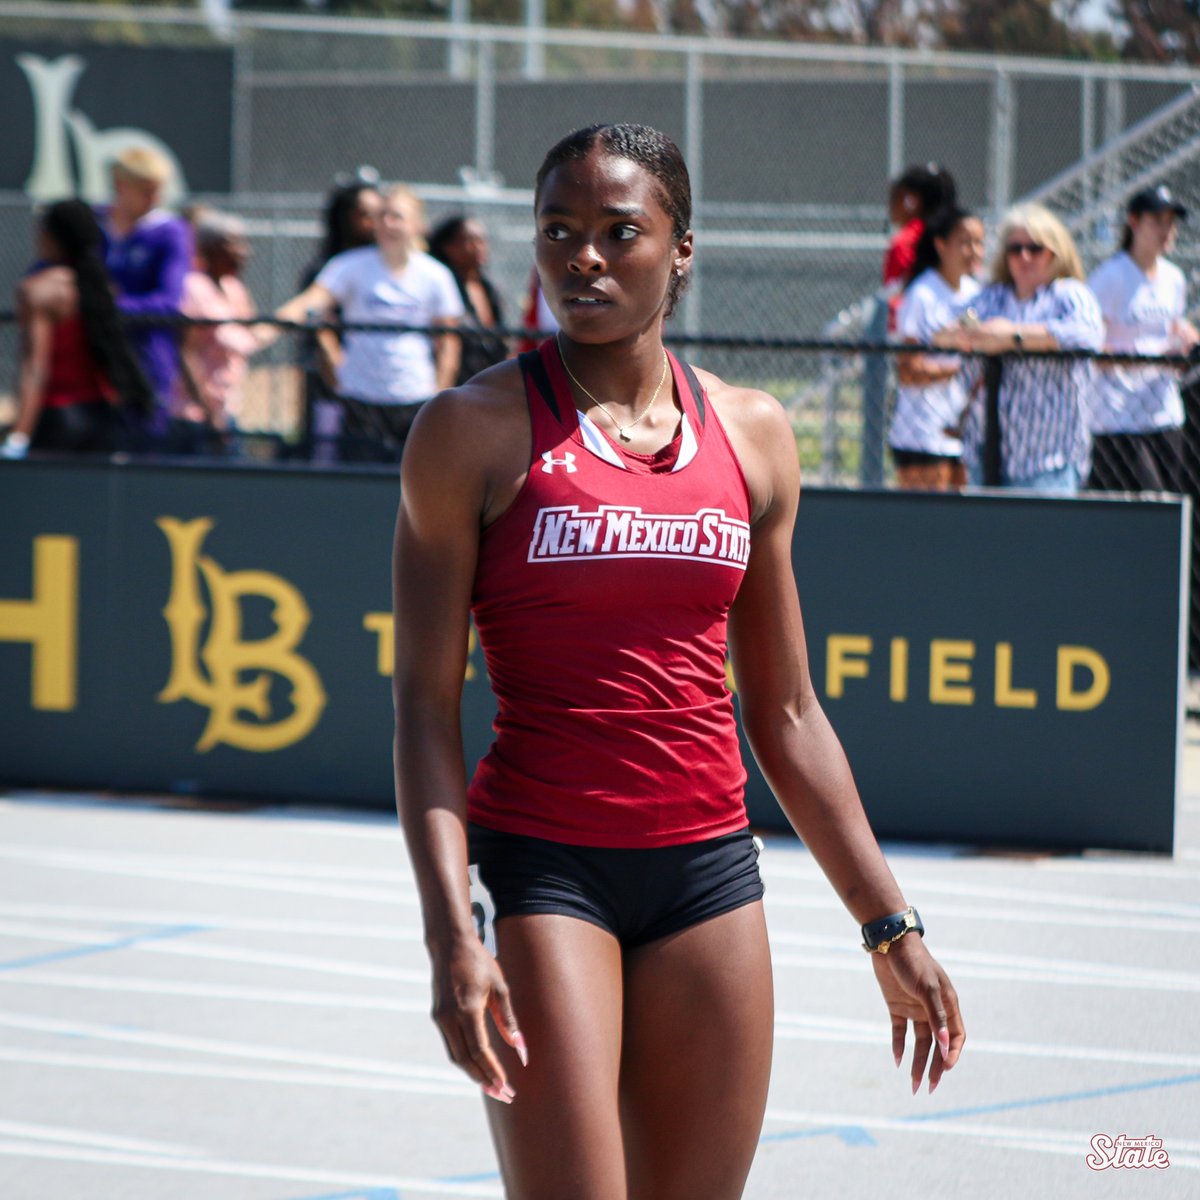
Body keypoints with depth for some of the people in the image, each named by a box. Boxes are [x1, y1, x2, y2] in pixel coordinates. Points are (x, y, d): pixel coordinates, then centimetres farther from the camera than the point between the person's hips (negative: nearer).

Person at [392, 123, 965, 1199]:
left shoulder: (752, 435, 9)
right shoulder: (475, 431, -4)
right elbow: (425, 705, -6)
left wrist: (889, 927, 14)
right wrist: (450, 931, -17)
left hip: (711, 869, 4)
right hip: (541, 868, -4)